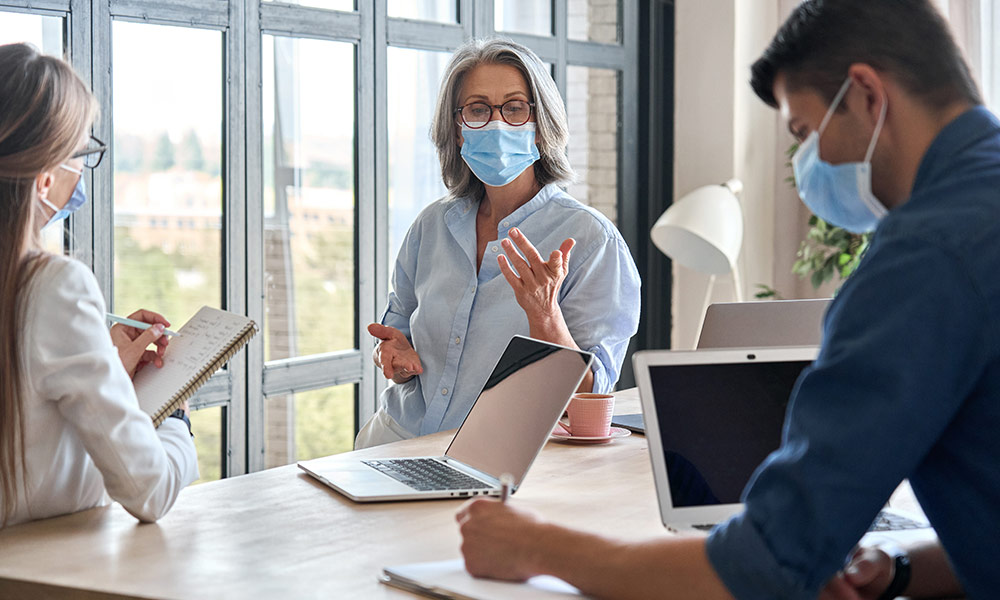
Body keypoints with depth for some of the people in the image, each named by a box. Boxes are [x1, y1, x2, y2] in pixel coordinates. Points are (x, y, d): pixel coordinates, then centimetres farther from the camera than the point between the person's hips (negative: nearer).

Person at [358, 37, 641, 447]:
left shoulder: (592, 241, -6)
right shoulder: (433, 225, 9)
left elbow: (587, 399, -11)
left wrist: (543, 313, -26)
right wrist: (396, 355, -3)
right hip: (399, 437, 4)